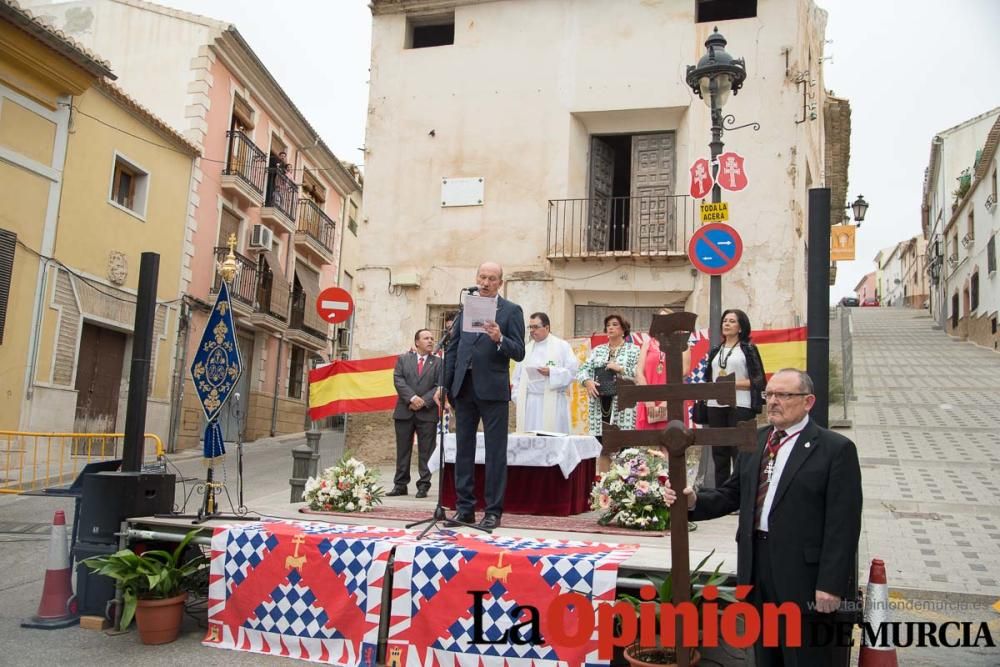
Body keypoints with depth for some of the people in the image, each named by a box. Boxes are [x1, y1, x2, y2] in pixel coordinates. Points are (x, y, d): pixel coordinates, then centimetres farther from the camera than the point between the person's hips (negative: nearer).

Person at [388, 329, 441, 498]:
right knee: (402, 451, 6)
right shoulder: (403, 359, 10)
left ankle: (423, 486, 5)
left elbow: (440, 386, -2)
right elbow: (398, 380, -2)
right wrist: (412, 398, -15)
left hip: (427, 413, -1)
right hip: (404, 412, 1)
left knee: (425, 452, 0)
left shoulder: (438, 363, 7)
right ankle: (400, 485, 12)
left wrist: (423, 401, -14)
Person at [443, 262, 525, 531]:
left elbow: (519, 352, -4)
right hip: (464, 387, 5)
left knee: (495, 452, 0)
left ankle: (493, 511, 6)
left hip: (492, 389, -4)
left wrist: (499, 339, -22)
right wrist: (445, 384, 8)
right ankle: (465, 507, 17)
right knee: (463, 449, 9)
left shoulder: (511, 311, 2)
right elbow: (453, 348, 14)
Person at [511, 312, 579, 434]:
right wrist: (517, 397, 3)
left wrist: (551, 372, -16)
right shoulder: (526, 348, 16)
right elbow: (517, 377, 15)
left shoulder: (562, 346, 3)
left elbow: (573, 370, -5)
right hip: (528, 403, 4)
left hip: (552, 402, -4)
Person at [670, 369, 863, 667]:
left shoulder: (836, 449, -10)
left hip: (802, 572, -5)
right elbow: (733, 494, 11)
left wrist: (831, 584, -16)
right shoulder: (754, 442, 9)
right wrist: (695, 501, -8)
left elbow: (843, 523, -13)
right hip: (756, 563, 6)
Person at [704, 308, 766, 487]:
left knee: (740, 452, -6)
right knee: (719, 452, 7)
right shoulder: (715, 351, 18)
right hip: (716, 406, 5)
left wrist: (734, 383, -14)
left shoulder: (748, 349, 4)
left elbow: (758, 380, -2)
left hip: (740, 406, -5)